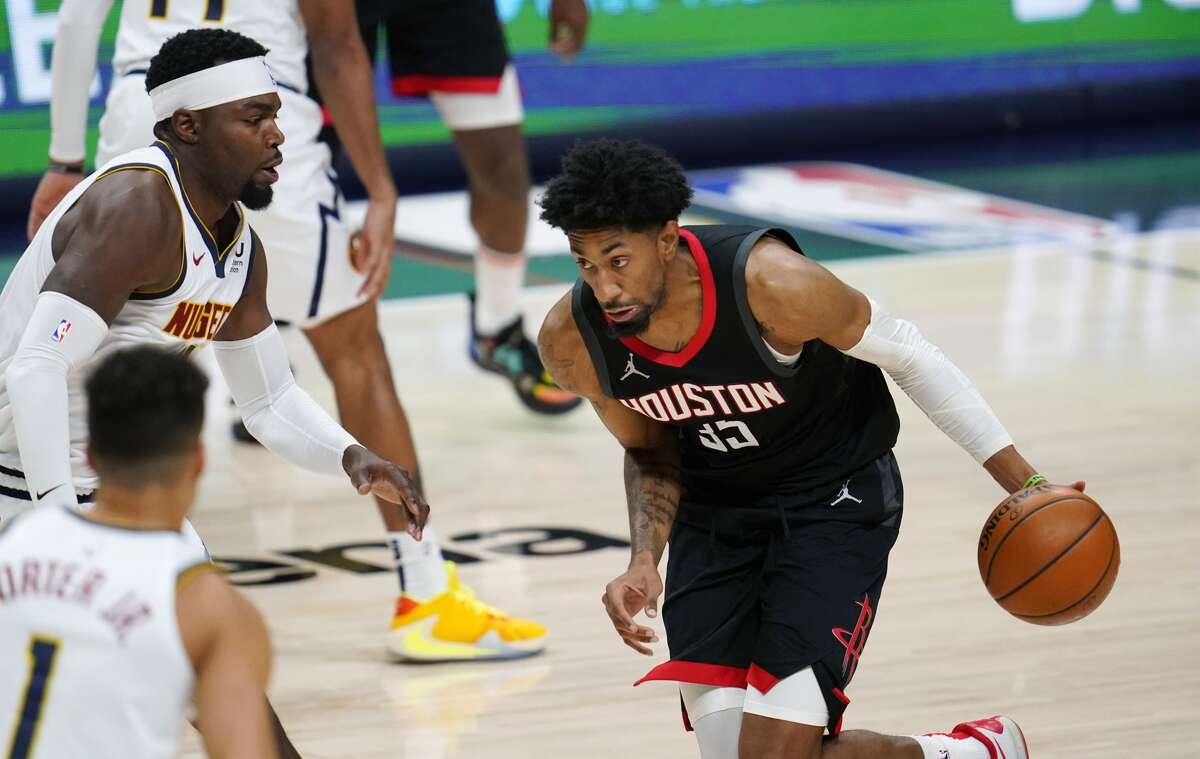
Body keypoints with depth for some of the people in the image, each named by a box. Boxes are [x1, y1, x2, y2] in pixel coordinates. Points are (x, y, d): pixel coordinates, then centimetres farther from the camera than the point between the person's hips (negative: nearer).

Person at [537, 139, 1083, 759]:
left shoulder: (771, 284, -32)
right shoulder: (572, 341, -17)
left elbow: (906, 354, -14)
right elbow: (650, 453, 4)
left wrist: (1019, 480, -12)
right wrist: (644, 562, -12)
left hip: (835, 498, -4)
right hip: (714, 509, 5)